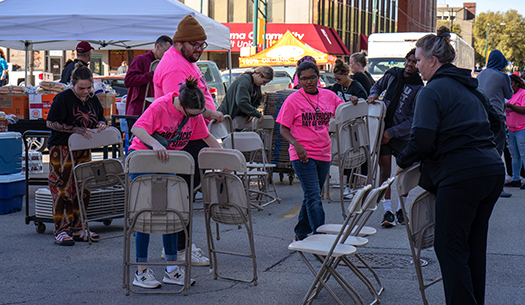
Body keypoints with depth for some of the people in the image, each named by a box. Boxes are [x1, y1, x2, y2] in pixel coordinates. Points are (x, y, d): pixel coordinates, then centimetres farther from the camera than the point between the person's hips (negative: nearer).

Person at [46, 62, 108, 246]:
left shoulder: (93, 99, 8)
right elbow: (50, 123, -14)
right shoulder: (63, 98, -11)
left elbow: (100, 118, 22)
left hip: (83, 149, 6)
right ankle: (61, 230, -2)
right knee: (64, 189, -7)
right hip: (62, 149, -6)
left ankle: (77, 228, 18)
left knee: (83, 188, 8)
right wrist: (76, 130, -20)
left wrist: (101, 125, -3)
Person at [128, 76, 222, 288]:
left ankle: (172, 269, 10)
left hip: (167, 162, 6)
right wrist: (155, 144, -48)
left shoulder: (194, 113, -6)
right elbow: (137, 129, -33)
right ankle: (141, 271, 0)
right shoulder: (160, 106, -24)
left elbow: (206, 136, 6)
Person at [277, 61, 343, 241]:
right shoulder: (293, 100, -5)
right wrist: (296, 144, -21)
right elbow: (283, 129, -4)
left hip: (324, 154, 5)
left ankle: (301, 233, 30)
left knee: (311, 196, 15)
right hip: (302, 155, -5)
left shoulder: (329, 96, 7)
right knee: (314, 198, -11)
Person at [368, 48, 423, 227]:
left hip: (403, 135, -2)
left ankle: (401, 209, 22)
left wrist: (392, 132, -18)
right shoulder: (392, 75, 3)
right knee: (385, 168, -5)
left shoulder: (419, 89, -9)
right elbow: (378, 85, 24)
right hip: (383, 129, 2)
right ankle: (388, 211, -6)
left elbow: (414, 120, -13)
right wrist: (373, 95, 0)